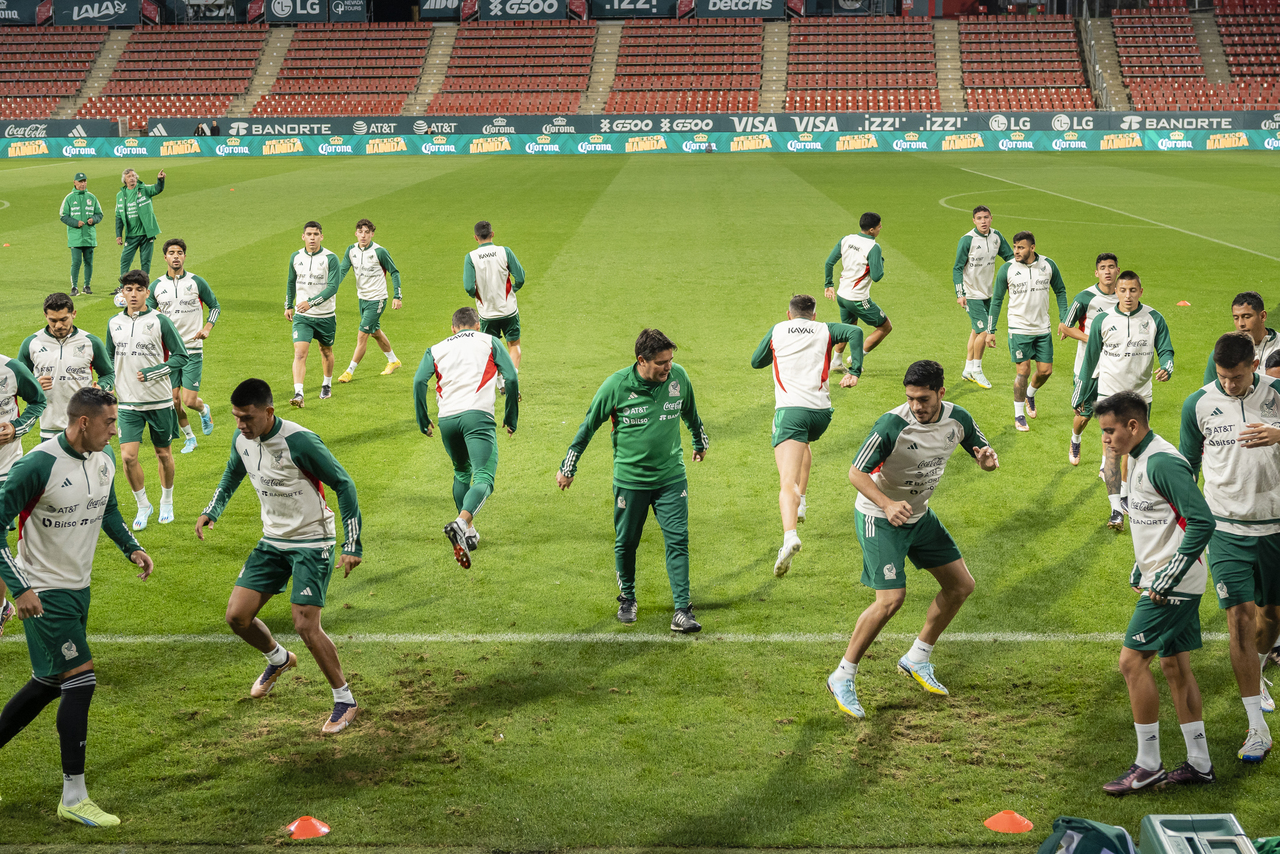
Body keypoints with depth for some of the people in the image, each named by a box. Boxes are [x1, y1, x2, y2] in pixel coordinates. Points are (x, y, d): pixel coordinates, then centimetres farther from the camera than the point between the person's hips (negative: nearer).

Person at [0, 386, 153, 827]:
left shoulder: (104, 458, 2)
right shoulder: (38, 465, -22)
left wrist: (131, 547, 5)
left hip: (78, 588, 8)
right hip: (43, 592, -8)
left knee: (51, 683, 15)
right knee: (81, 680, -11)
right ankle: (74, 797, -3)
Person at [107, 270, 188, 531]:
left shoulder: (160, 321, -8)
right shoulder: (114, 323, 5)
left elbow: (181, 356, -5)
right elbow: (109, 359, 20)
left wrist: (151, 373, -15)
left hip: (159, 401, -2)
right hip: (128, 402, 2)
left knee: (164, 454, 11)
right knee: (128, 456, -9)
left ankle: (167, 502, 33)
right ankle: (143, 505, 11)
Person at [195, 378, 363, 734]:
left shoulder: (300, 442, -25)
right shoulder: (242, 439, -4)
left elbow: (343, 484, -17)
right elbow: (233, 473, 21)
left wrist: (353, 545, -19)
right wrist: (211, 511, 12)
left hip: (312, 543, -7)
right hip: (272, 541, 7)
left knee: (306, 626, -14)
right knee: (237, 616, 2)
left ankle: (345, 701, 4)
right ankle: (278, 659, 34)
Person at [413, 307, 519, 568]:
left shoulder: (436, 349, 22)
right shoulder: (489, 342, 18)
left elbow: (419, 381, 5)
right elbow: (511, 378, 7)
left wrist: (423, 420, 13)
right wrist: (511, 417, 16)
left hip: (446, 419, 4)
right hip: (477, 414, -4)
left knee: (462, 473, 26)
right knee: (483, 479, -11)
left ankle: (469, 533, 27)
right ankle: (462, 523, -38)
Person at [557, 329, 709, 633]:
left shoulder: (678, 377, -6)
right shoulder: (616, 386, -14)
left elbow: (690, 413, 16)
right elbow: (589, 425, -1)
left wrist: (700, 443, 31)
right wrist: (568, 467, 4)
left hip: (671, 476, 2)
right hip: (630, 479, -1)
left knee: (678, 540, -7)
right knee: (626, 543, 9)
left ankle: (682, 611, -6)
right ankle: (627, 599, 32)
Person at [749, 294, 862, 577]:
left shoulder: (778, 330, 15)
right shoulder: (825, 330, 14)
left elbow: (756, 361, 24)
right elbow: (855, 332, -4)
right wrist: (855, 372, -4)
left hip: (790, 409, -3)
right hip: (821, 410, 3)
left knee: (787, 482, -16)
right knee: (803, 444, 39)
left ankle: (790, 536, -38)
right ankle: (799, 503, 36)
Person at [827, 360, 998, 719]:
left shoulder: (957, 419, -9)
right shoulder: (893, 425, -28)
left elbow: (985, 455, 6)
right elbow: (856, 472, -26)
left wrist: (988, 459, -20)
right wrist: (888, 505, -42)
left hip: (920, 515, 7)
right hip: (879, 518, -7)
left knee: (961, 585, 9)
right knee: (891, 599, -19)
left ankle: (917, 659, 26)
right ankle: (842, 678, -4)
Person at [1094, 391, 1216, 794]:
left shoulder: (1162, 462, -19)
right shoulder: (1138, 458, 12)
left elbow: (1202, 522, -24)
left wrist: (1167, 578, -21)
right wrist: (1140, 571, 21)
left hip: (1173, 584, -10)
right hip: (1162, 580, 10)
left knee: (1132, 661, -9)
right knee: (1175, 666, 13)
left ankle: (1148, 766, -1)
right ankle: (1199, 763, 21)